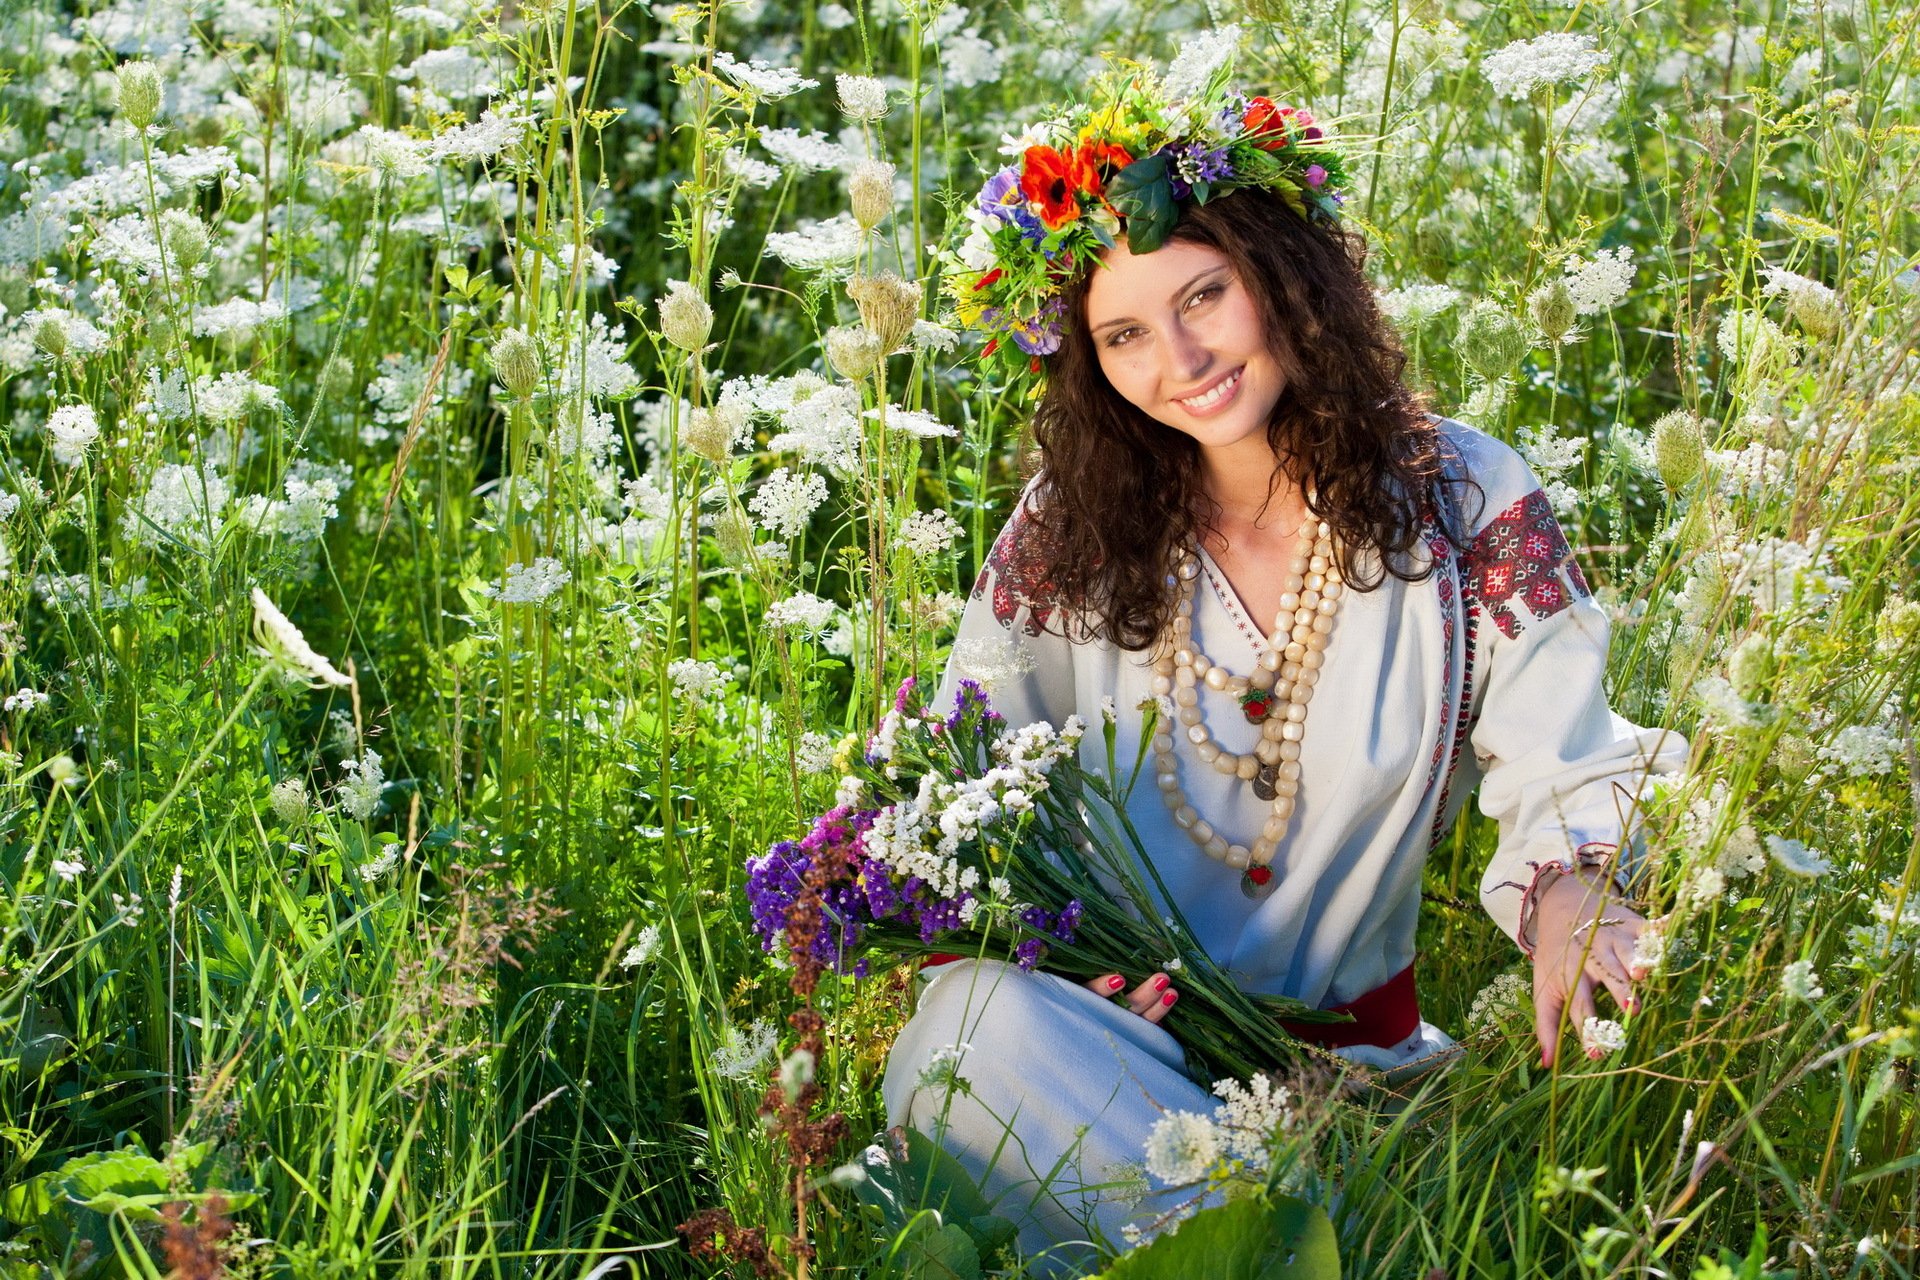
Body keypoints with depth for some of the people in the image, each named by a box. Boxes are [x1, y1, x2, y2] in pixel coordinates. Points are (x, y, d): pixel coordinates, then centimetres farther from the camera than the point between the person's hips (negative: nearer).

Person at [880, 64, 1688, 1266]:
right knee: (973, 1017, -33)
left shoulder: (1465, 501, -5)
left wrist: (1567, 894, -30)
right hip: (1104, 1022, 1)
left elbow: (1562, 770, -6)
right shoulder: (1073, 523, 0)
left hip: (1349, 1044, 0)